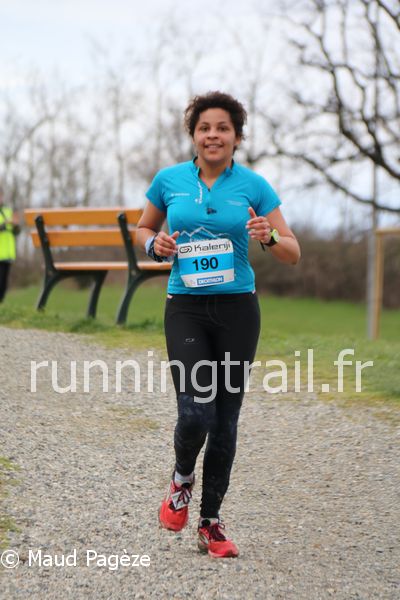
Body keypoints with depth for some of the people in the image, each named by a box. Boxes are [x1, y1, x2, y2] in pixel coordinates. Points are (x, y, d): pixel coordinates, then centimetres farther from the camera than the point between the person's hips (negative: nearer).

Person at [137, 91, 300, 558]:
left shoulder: (253, 185, 0)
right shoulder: (169, 180, 3)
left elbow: (293, 254, 1)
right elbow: (143, 229, 18)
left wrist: (269, 236, -21)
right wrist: (156, 245, -4)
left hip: (238, 309, 1)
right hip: (186, 308, 0)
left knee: (225, 421, 4)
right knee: (196, 413, -16)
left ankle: (210, 523, 19)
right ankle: (182, 479, 18)